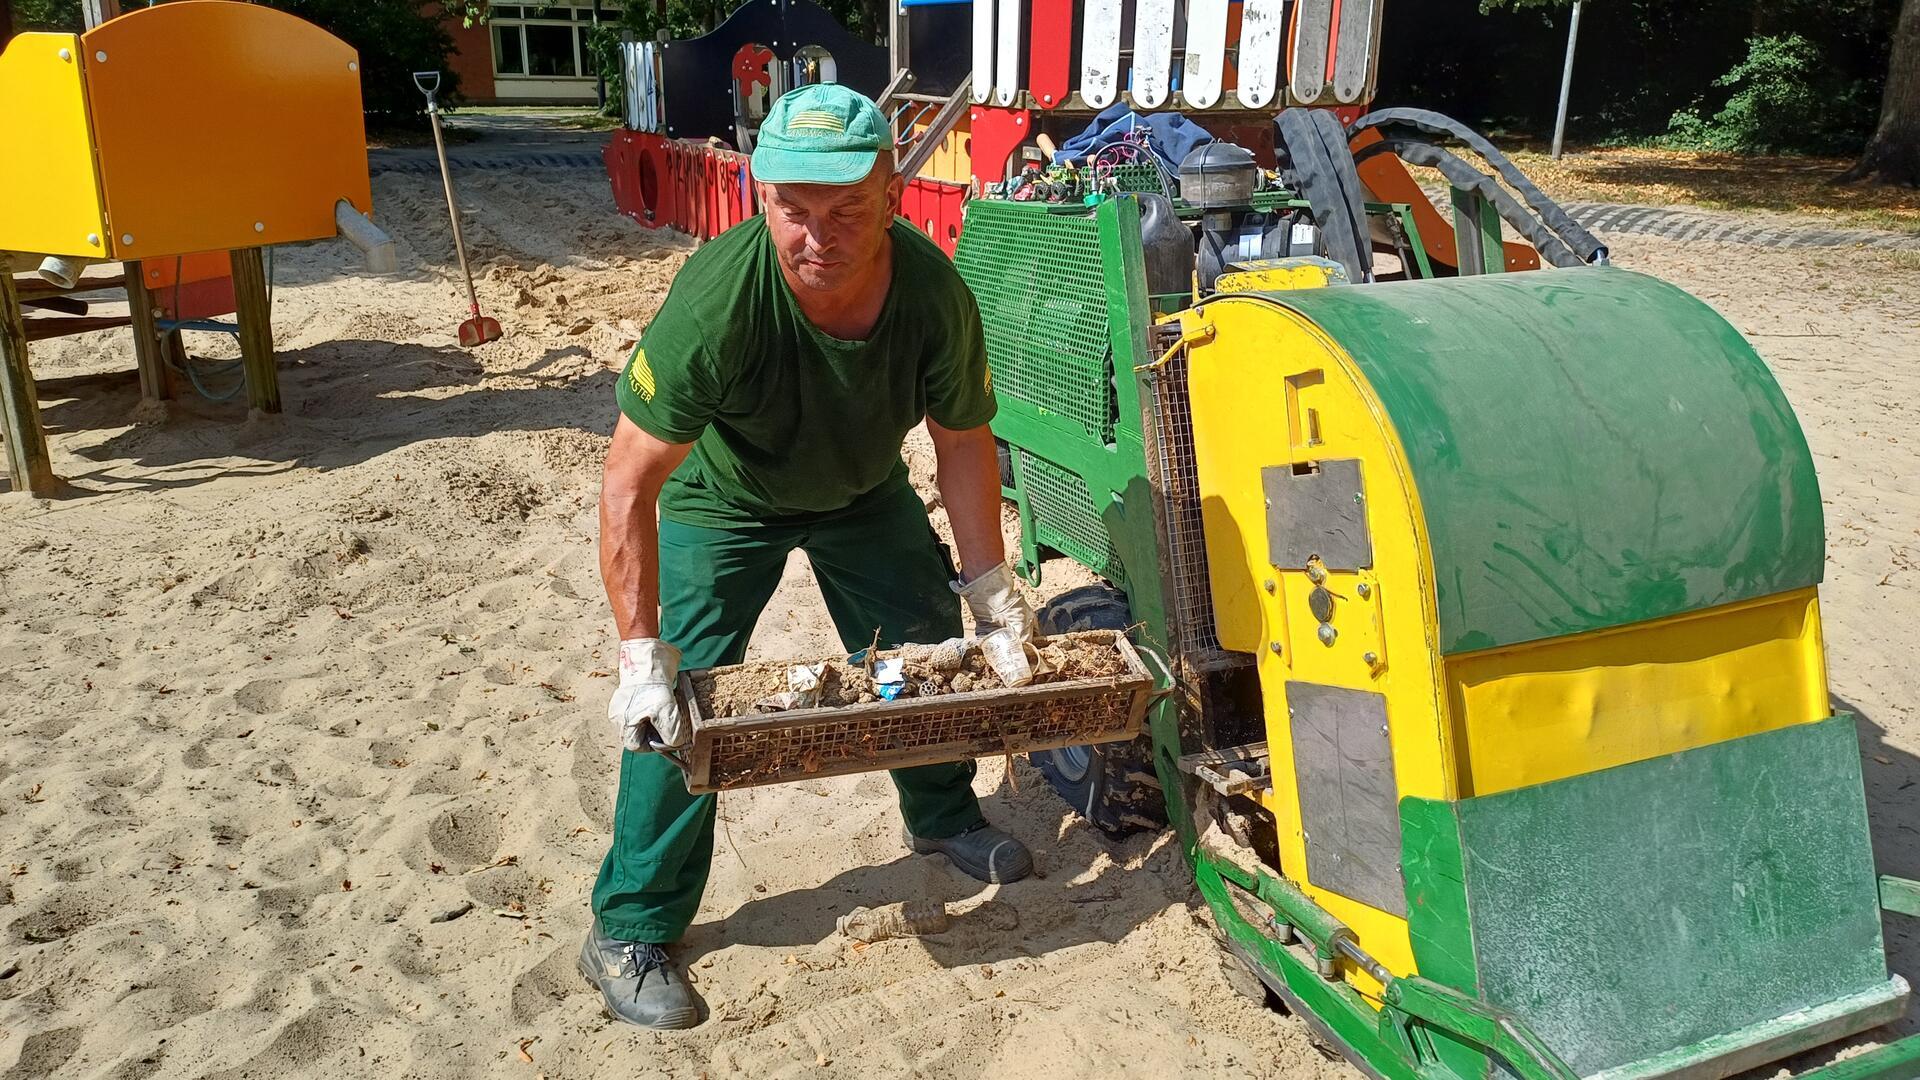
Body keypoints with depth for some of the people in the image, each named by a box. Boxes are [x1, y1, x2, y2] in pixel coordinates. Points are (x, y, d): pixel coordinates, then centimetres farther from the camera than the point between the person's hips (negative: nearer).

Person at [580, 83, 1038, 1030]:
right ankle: (629, 932, 9)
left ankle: (943, 814, 42)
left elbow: (963, 441, -11)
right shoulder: (717, 297, -39)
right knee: (678, 705, -9)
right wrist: (641, 655, -35)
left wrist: (990, 585, -10)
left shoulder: (934, 293, -28)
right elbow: (629, 484, -34)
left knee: (931, 647, 12)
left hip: (864, 491, 4)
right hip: (723, 501, -3)